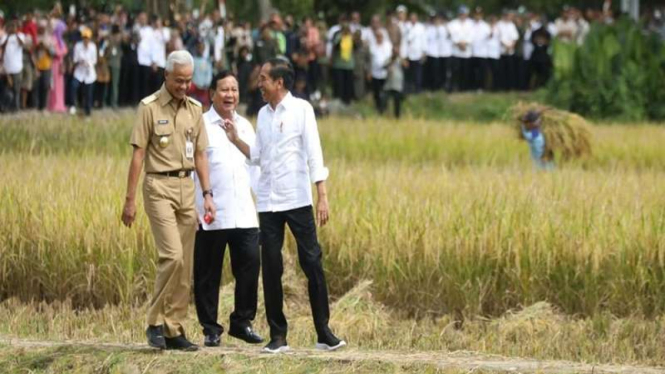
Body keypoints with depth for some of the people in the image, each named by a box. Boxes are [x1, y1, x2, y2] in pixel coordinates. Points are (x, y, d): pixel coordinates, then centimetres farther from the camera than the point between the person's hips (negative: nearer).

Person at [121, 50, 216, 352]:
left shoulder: (194, 109, 11)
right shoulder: (150, 107, -5)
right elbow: (138, 155, -6)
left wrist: (207, 194, 7)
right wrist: (129, 200, -8)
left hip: (187, 187, 6)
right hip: (159, 186, -6)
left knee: (185, 262, 4)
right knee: (172, 255, -17)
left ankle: (175, 329, 10)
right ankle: (156, 322, -6)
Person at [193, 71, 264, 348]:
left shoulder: (245, 127, 18)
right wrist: (191, 207, -10)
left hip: (244, 213, 4)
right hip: (210, 215, -4)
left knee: (250, 264, -4)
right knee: (208, 273, 1)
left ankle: (242, 322, 9)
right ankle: (210, 328, 9)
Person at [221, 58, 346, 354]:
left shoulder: (301, 110, -3)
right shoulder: (263, 114, 12)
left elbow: (314, 154, -7)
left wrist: (323, 197, -12)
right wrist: (235, 139, 2)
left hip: (298, 201, -5)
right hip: (268, 204, 5)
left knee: (312, 263, -4)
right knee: (271, 268, 3)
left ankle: (324, 332, 0)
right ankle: (277, 335, 8)